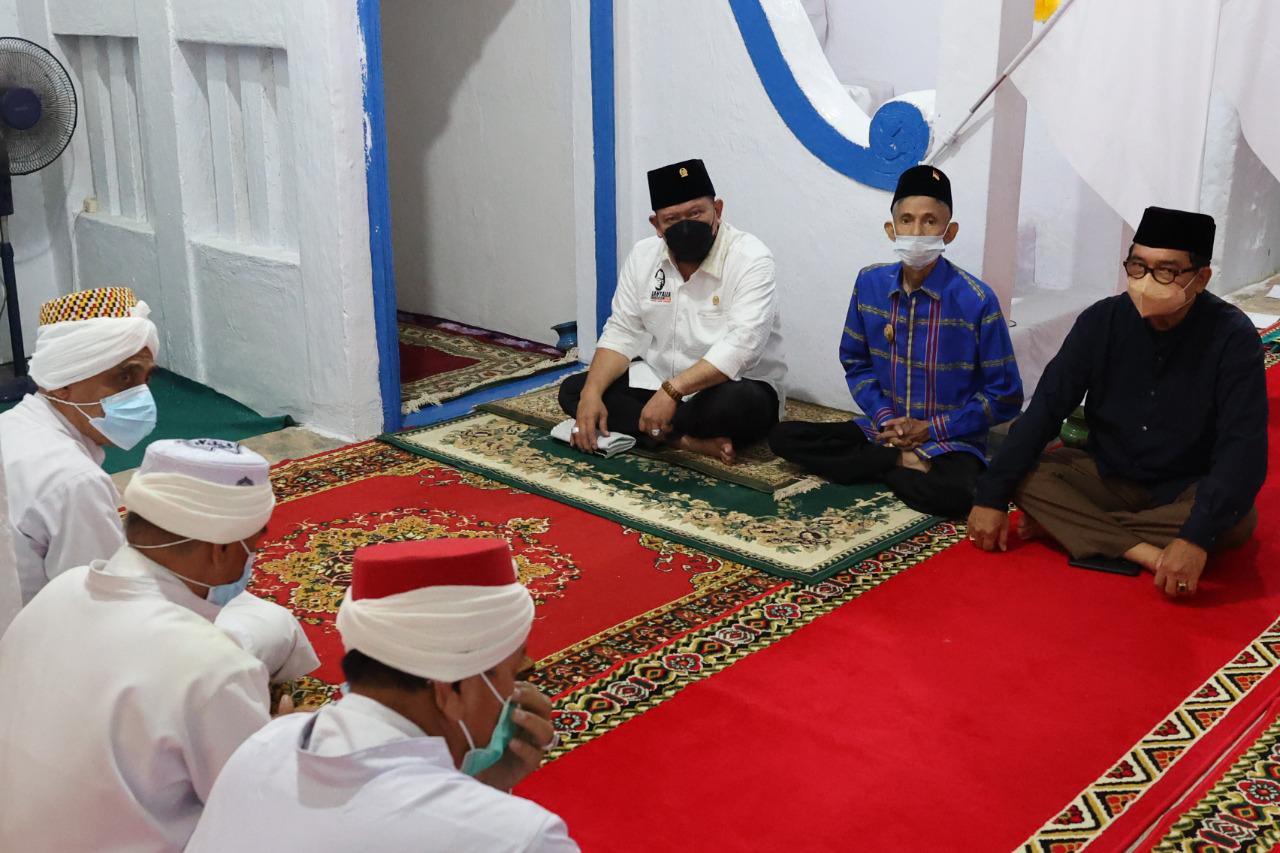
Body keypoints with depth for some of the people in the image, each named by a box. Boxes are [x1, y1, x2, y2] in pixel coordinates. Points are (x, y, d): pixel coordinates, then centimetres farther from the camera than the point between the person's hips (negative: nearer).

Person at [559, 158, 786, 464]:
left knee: (737, 404, -40)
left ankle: (635, 428, -16)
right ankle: (689, 441, -22)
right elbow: (621, 334, 0)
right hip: (660, 381, 6)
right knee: (573, 390, -10)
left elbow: (740, 345, -30)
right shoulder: (643, 256, 0)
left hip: (733, 387, -6)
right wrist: (591, 394, -17)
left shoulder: (751, 258, -19)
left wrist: (672, 391, -39)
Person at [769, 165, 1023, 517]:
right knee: (784, 436, -11)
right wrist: (885, 418, -7)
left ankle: (878, 468, -9)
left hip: (950, 440, -5)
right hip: (883, 428, 5)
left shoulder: (976, 300, -14)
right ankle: (904, 462, -10)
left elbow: (1004, 397, -8)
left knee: (953, 495, -38)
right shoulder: (869, 284, -2)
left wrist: (931, 429, -13)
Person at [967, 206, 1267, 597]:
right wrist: (992, 498, -21)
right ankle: (1146, 553, -29)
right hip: (1109, 476, 2)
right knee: (1025, 476, -21)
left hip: (1187, 491, -2)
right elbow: (1045, 409, -13)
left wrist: (1197, 538, -41)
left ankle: (1068, 525, -23)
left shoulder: (1232, 337, -19)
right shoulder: (1102, 321, -12)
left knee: (1236, 519, -34)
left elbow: (1244, 448, -27)